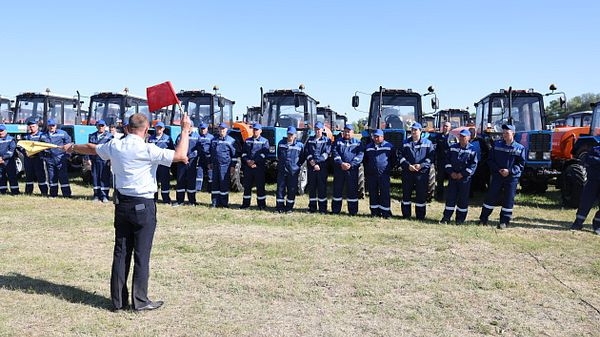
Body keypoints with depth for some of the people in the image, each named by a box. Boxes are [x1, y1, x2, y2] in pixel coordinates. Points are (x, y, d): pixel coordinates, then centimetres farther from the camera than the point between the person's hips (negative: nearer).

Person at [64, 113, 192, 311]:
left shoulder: (114, 146, 4)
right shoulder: (147, 150, -16)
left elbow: (91, 149, 24)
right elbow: (181, 156, -20)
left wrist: (73, 147, 45)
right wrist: (185, 130, -9)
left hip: (121, 204, 6)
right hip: (143, 206, -6)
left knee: (121, 252, 11)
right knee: (142, 254, 1)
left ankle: (118, 300, 20)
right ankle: (140, 301, 8)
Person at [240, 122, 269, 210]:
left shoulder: (264, 141, 2)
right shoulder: (247, 141, 15)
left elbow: (264, 154, -9)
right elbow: (243, 152, 9)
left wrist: (254, 162, -17)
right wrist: (247, 161, -10)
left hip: (259, 167, -4)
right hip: (247, 166, 4)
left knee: (260, 186, 0)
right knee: (247, 185, 8)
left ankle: (261, 204, 8)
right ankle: (246, 203, 18)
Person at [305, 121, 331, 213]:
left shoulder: (327, 140, 4)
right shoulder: (310, 140, 14)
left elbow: (326, 153, -8)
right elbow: (307, 152, 4)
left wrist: (315, 161, -15)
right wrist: (311, 161, -12)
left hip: (322, 167, -3)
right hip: (311, 167, 3)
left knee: (322, 187, -1)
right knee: (311, 187, 6)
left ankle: (323, 208, 4)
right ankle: (312, 207, 15)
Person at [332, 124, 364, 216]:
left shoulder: (358, 143, 9)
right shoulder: (338, 141, 12)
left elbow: (360, 155, -3)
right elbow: (334, 153, -1)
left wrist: (351, 164, -16)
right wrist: (341, 163, -16)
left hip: (352, 169, -1)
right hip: (338, 169, 1)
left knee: (352, 189, 1)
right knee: (337, 188, 5)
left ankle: (353, 211, 9)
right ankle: (335, 210, 14)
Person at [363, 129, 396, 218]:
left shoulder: (389, 146, 3)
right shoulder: (368, 147, 13)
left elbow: (394, 160, 8)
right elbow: (365, 161, 22)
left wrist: (389, 169, 2)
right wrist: (367, 171, 13)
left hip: (384, 174, -3)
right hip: (371, 174, 3)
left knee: (385, 193, -3)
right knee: (373, 193, 7)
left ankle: (385, 212, 2)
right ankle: (374, 212, 16)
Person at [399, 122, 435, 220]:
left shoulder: (427, 143, 4)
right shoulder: (405, 143, 9)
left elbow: (431, 157, -2)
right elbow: (401, 156, 3)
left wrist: (421, 165, -15)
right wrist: (408, 165, -13)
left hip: (422, 172, -2)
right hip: (407, 172, 2)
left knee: (421, 194, 1)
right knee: (406, 193, 6)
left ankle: (420, 216, 11)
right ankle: (406, 215, 17)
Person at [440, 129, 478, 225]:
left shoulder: (472, 149, -4)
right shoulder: (453, 147, 7)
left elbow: (473, 164, -7)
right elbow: (447, 160, 8)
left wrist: (463, 174, -13)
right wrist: (451, 172, -5)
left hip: (465, 178, -3)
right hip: (452, 176, 3)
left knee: (463, 199, 4)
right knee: (450, 197, 4)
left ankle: (460, 218, 14)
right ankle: (446, 217, 9)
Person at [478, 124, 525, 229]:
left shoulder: (519, 148, -1)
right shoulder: (497, 144, 3)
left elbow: (521, 164, -1)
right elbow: (490, 160, 4)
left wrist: (510, 171, -15)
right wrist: (498, 169, -11)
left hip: (512, 177, -1)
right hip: (497, 176, 1)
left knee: (508, 200, 1)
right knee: (490, 197, 3)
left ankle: (504, 221, 11)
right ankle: (483, 218, 13)